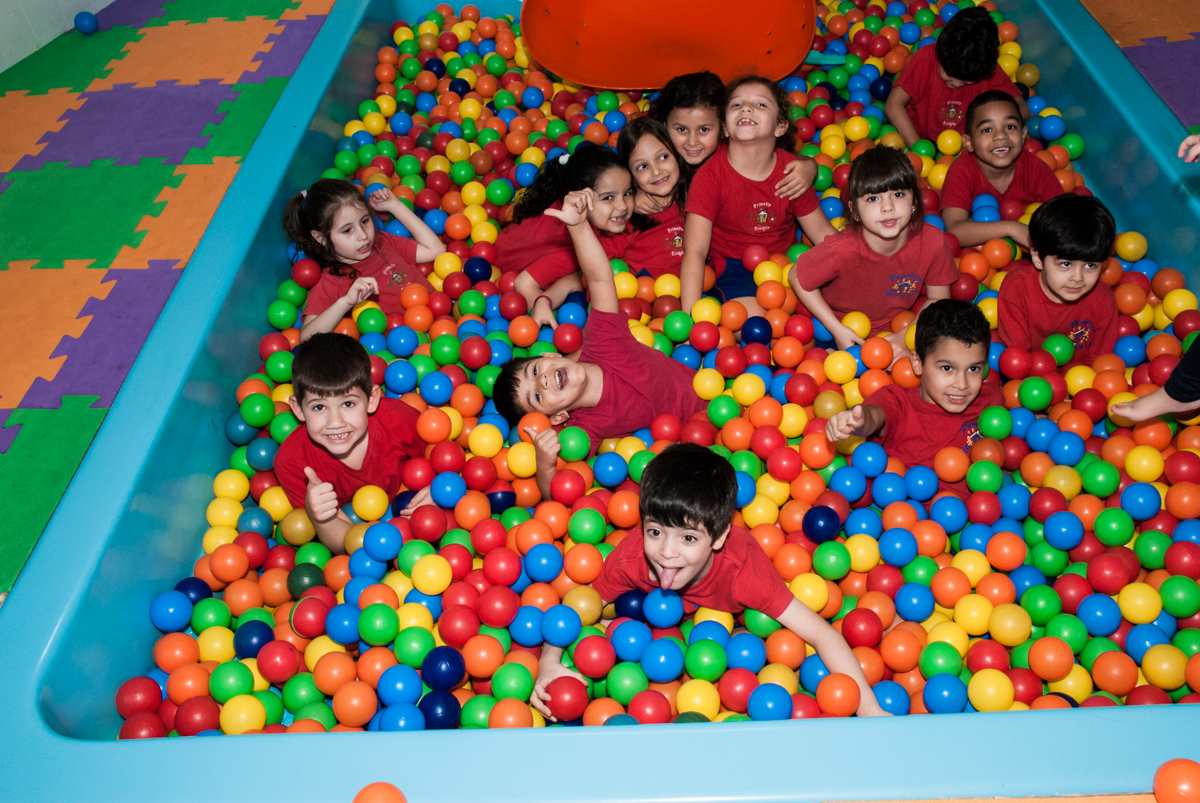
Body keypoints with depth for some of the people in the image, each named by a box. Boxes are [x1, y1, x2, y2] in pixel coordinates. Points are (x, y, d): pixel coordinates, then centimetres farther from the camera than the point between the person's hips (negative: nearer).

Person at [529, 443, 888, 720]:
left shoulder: (741, 570, -48)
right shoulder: (632, 557, -41)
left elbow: (821, 634, -45)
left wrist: (870, 712, -51)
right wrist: (549, 664, -44)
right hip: (667, 611, 2)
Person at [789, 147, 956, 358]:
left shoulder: (932, 241, -21)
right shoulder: (840, 250, -31)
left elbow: (938, 299, -4)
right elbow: (796, 277, -13)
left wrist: (906, 337, -18)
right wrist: (838, 330, -15)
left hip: (897, 330, 3)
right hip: (845, 333, -2)